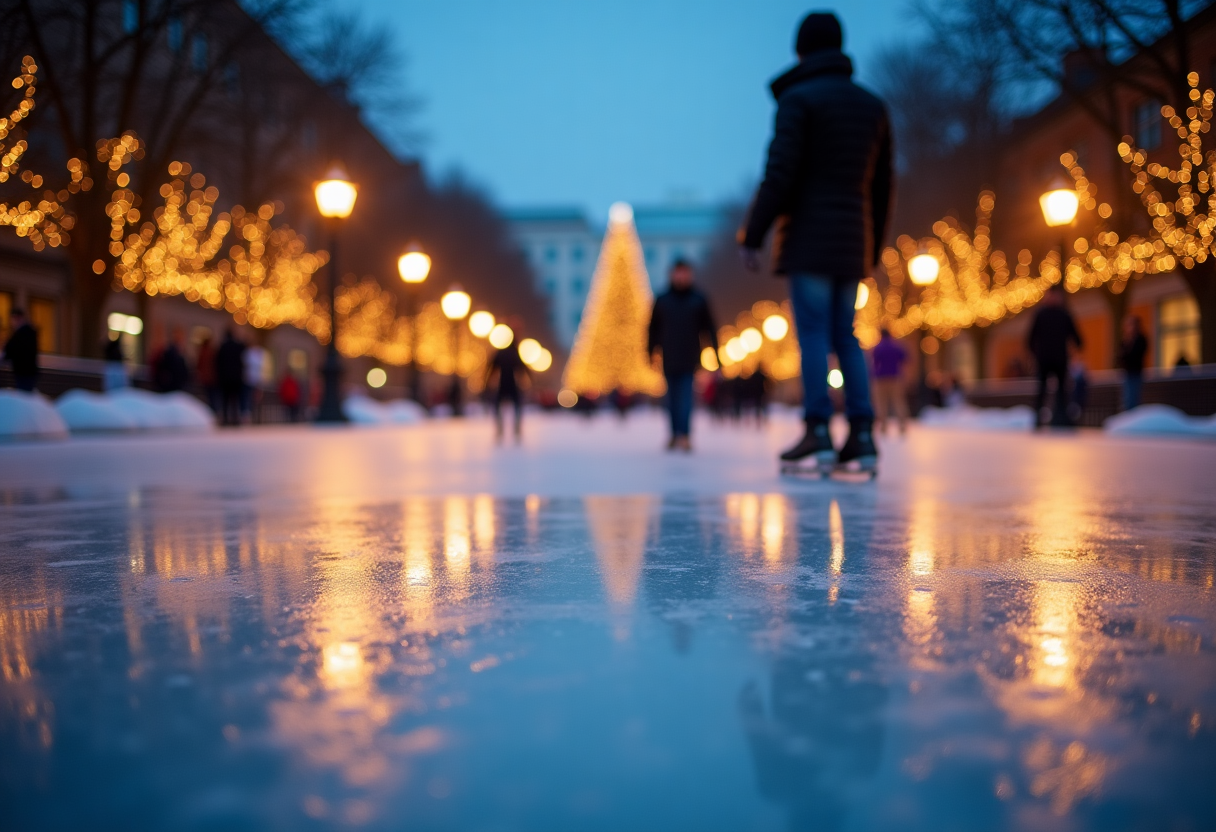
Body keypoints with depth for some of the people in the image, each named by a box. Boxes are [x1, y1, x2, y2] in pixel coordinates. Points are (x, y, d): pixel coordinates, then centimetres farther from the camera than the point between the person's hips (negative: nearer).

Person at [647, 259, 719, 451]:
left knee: (685, 396, -11)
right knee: (673, 397, 6)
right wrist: (651, 352, 9)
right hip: (669, 358, 2)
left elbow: (709, 327, 7)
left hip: (689, 357, -2)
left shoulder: (699, 300, 5)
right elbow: (653, 328, 11)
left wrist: (714, 349, 2)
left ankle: (683, 434, -16)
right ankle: (676, 433, 13)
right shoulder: (662, 300, 7)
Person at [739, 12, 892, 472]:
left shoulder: (798, 98, -3)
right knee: (845, 335, 8)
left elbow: (779, 174, -13)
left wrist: (752, 236, -9)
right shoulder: (872, 105, 16)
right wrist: (873, 246, 23)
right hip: (853, 242, 6)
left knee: (814, 334, -6)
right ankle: (862, 434, 4)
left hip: (809, 237, -6)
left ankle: (818, 433, -9)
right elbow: (882, 184, 17)